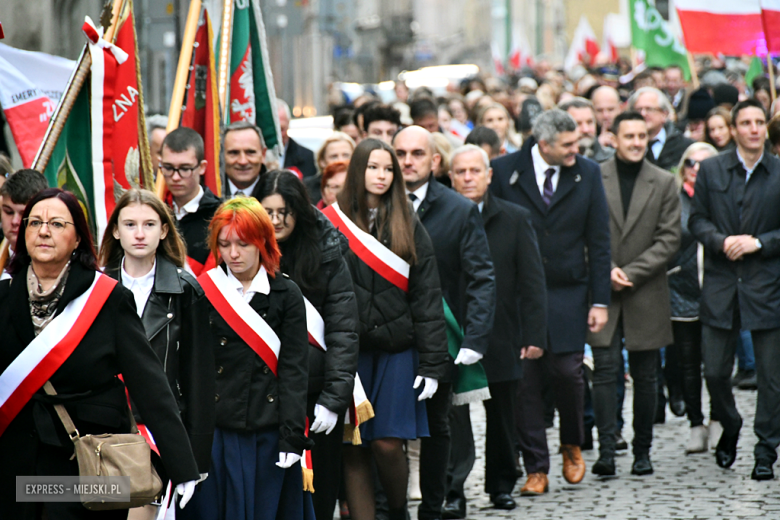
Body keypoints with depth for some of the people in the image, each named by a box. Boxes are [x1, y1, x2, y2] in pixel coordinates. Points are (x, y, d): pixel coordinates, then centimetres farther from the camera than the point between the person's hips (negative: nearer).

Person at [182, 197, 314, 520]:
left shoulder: (286, 295, 3)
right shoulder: (202, 293, 3)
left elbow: (294, 370, 0)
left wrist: (292, 436, -8)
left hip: (270, 432, 0)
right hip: (216, 431, 0)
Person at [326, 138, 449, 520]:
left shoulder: (408, 227, 6)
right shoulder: (333, 224, 3)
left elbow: (426, 298, 4)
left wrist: (432, 363, -3)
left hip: (397, 349, 0)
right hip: (348, 349, 0)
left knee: (387, 443, -6)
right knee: (352, 450, -1)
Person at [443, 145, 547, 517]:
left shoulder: (515, 219, 2)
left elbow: (532, 281, 2)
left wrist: (533, 334, -5)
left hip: (500, 336, 2)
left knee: (502, 415, 13)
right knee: (454, 413, -9)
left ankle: (501, 484, 29)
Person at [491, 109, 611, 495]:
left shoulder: (588, 173, 2)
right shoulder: (504, 171, -3)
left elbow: (599, 241, 4)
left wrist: (600, 301, -1)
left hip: (568, 295, 1)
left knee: (567, 372, -6)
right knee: (525, 378, -1)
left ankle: (572, 445, 24)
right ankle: (536, 468, 8)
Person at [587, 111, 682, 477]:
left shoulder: (664, 183, 4)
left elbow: (669, 239, -1)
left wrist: (631, 273, -11)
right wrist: (607, 270, -13)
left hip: (647, 293, 1)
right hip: (603, 292, -1)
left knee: (644, 376, 6)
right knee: (605, 371, -9)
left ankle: (642, 451, 15)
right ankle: (606, 450, -11)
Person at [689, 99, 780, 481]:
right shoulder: (711, 170, 5)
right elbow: (697, 220, 6)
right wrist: (721, 241, -12)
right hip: (721, 282, 1)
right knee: (714, 371, 4)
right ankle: (729, 428, 32)